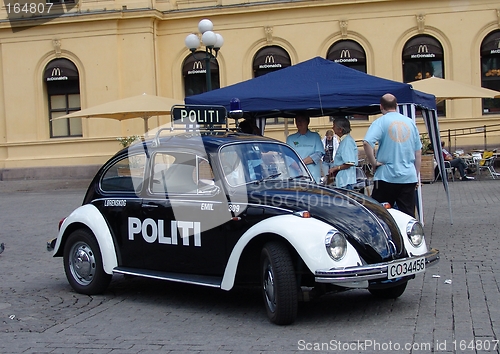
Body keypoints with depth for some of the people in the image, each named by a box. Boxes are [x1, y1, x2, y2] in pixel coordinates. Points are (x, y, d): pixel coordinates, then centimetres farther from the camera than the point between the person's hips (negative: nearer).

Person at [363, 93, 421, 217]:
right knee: (409, 215, 6)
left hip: (386, 176, -4)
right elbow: (418, 152, 13)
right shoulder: (410, 122, 9)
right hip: (409, 177, 4)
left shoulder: (381, 122, -4)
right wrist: (416, 174, 20)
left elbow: (367, 143, -21)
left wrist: (373, 162, -8)